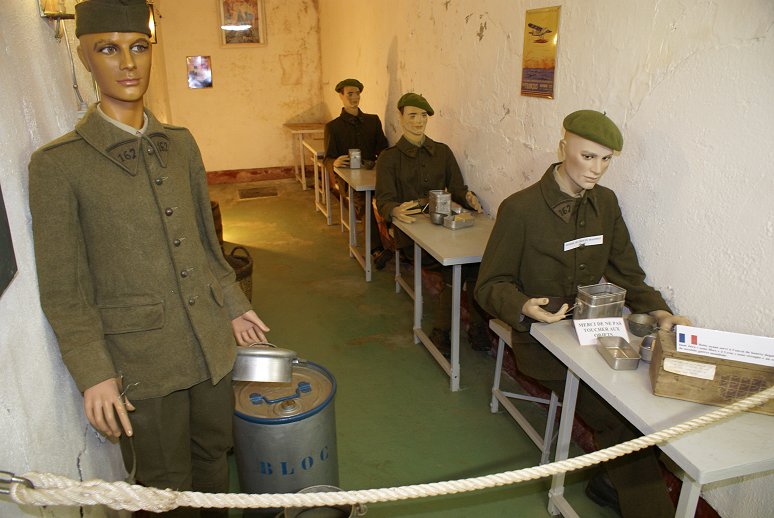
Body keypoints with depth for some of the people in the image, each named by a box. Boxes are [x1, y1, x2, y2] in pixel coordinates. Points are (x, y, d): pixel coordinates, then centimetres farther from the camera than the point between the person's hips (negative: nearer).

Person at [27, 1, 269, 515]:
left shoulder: (181, 142, 5)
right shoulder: (58, 164, -10)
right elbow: (63, 290, -8)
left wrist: (234, 306, 14)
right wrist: (93, 374, -10)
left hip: (211, 344, 5)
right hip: (142, 362, -4)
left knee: (214, 455, 21)